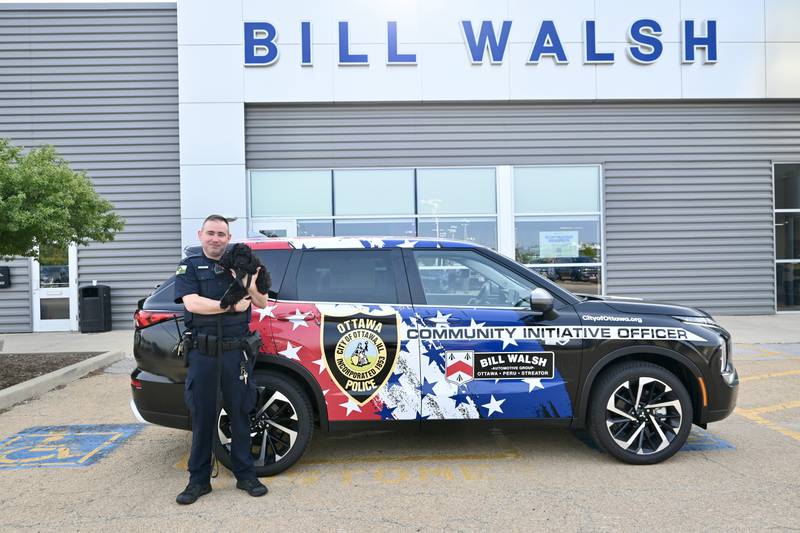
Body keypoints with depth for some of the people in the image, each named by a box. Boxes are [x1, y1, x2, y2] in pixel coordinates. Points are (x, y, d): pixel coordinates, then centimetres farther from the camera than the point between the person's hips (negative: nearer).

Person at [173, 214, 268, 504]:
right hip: (202, 354, -1)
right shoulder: (190, 267, 5)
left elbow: (262, 303, 7)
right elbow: (192, 303, -11)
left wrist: (251, 288, -14)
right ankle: (199, 480, 20)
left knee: (239, 413, 9)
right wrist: (233, 306, -10)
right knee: (202, 416, 7)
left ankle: (245, 474, 22)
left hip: (235, 352, 2)